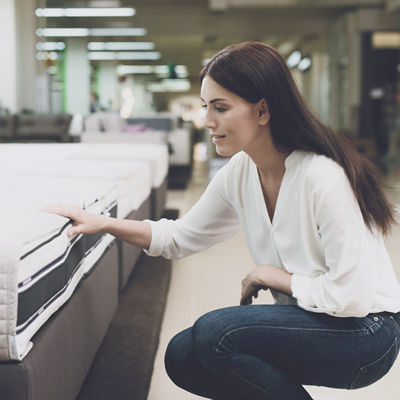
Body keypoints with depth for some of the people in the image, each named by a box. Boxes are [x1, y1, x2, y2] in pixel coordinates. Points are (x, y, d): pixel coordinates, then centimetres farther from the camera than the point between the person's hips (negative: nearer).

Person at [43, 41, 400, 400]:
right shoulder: (240, 172, -2)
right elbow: (181, 237, 11)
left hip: (365, 332, -7)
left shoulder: (323, 178, -26)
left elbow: (351, 297, -27)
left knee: (214, 332, -23)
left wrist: (272, 276, -14)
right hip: (309, 321, 8)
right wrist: (103, 223, 0)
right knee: (182, 356, -2)